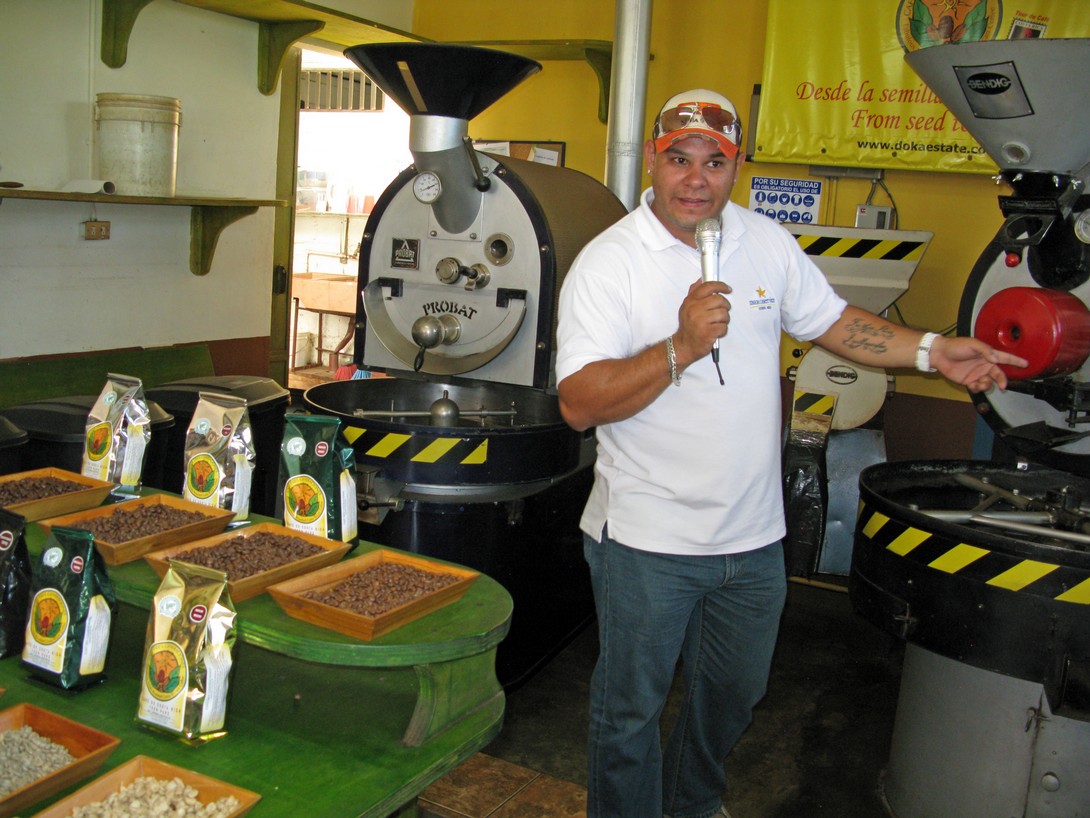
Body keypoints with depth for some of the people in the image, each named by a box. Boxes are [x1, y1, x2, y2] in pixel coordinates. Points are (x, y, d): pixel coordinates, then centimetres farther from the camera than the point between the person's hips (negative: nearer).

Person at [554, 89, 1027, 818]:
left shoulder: (768, 243, 2)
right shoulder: (608, 262, -14)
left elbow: (830, 321, 16)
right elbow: (579, 403, -21)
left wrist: (931, 350, 7)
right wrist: (681, 349, -31)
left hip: (753, 536, 6)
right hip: (648, 540, -5)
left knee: (734, 695, 25)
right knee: (630, 710, 11)